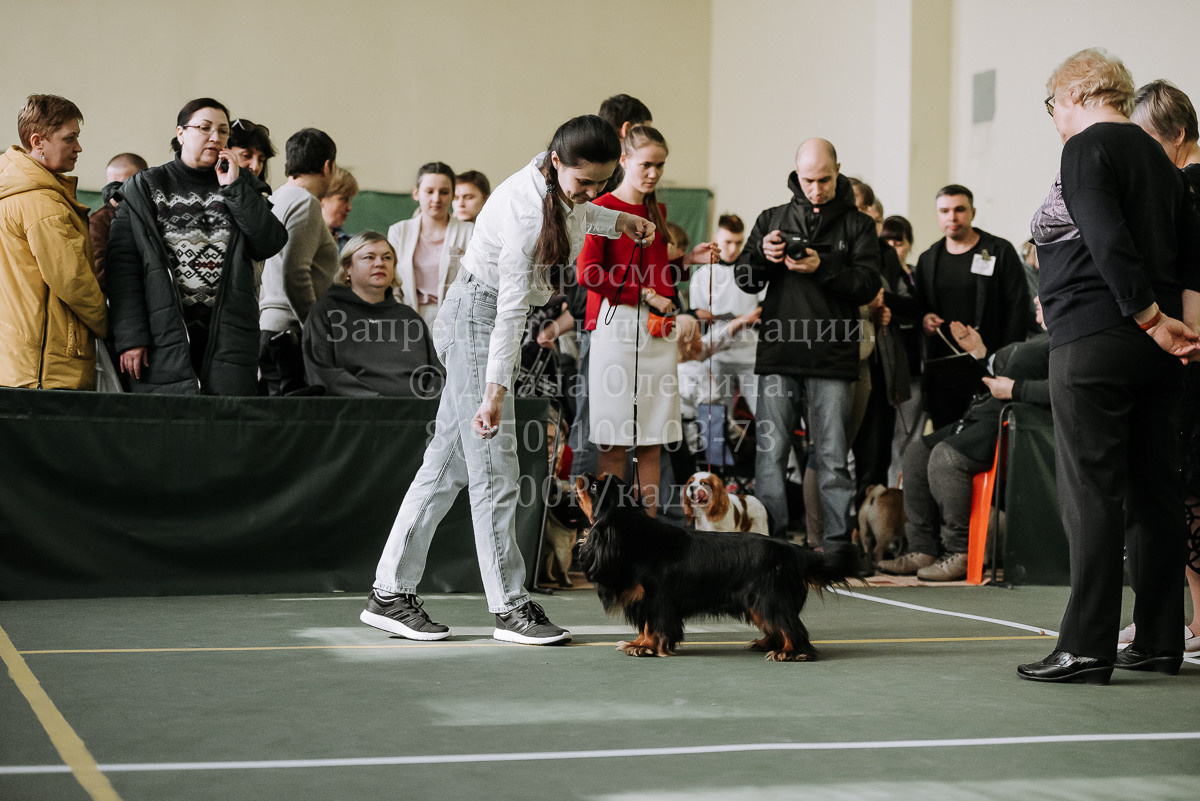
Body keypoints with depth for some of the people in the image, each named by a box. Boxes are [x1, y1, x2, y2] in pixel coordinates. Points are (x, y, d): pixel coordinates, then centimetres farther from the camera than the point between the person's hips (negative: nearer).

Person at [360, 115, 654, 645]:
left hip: (488, 322, 9)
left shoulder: (558, 180, 1)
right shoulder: (524, 207, -25)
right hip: (476, 317, -9)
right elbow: (512, 305, -27)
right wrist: (495, 389, -27)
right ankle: (510, 608, -5)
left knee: (449, 460, 7)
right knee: (494, 466, -9)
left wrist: (619, 221, 18)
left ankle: (390, 594, 11)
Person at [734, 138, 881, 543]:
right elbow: (745, 281, 13)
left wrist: (822, 268, -15)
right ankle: (769, 538, 6)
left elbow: (868, 285, -2)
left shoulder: (857, 225, 9)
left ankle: (838, 540, 5)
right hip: (778, 353, 2)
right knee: (771, 451, 0)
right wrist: (762, 255, -8)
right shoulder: (772, 219, 16)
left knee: (832, 456, -1)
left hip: (832, 357, -2)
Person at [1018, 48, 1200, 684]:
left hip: (1096, 341, -8)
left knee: (1091, 494, -7)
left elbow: (1109, 241, -19)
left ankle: (1087, 647, -7)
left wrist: (1149, 318, -17)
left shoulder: (1086, 149, -8)